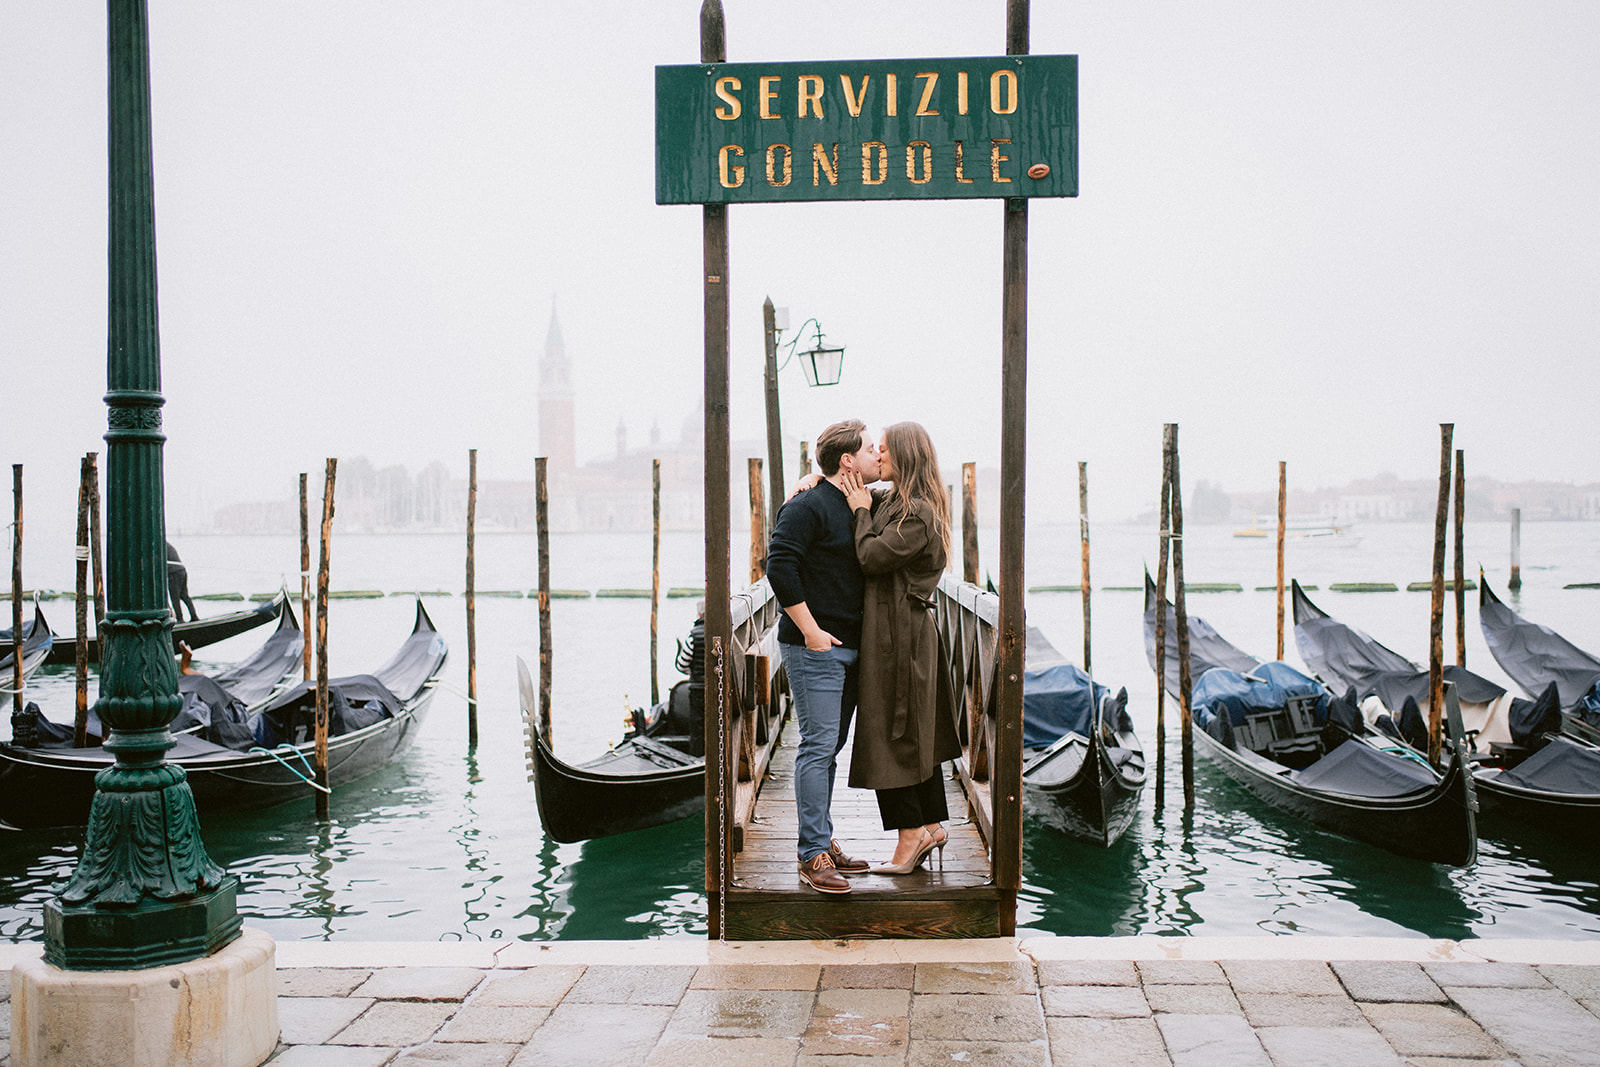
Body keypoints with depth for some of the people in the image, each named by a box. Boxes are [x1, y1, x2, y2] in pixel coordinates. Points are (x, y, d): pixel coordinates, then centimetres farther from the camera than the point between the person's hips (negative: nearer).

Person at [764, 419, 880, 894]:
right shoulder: (809, 507, -11)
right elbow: (779, 568, -19)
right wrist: (811, 631, -18)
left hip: (848, 648, 9)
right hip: (815, 648, -9)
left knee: (831, 747, 13)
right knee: (819, 746, -7)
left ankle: (822, 842, 23)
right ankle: (814, 855, -2)